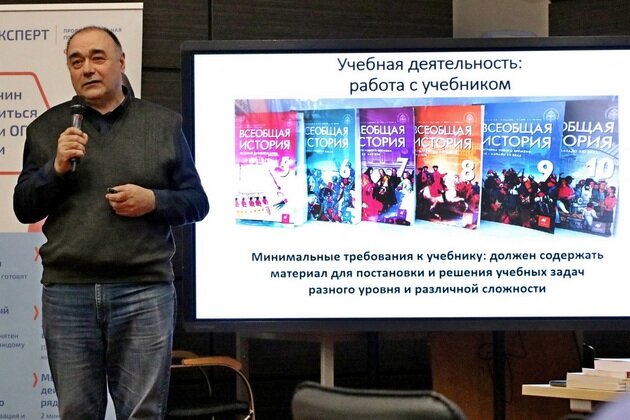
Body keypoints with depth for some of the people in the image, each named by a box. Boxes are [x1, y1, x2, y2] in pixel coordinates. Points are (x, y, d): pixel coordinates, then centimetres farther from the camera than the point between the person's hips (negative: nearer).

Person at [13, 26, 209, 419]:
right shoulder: (47, 128, 11)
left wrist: (153, 201, -10)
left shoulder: (164, 124, 9)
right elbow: (24, 208, 9)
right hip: (67, 292, 1)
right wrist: (56, 168, -8)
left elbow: (196, 203, 10)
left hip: (143, 291, -1)